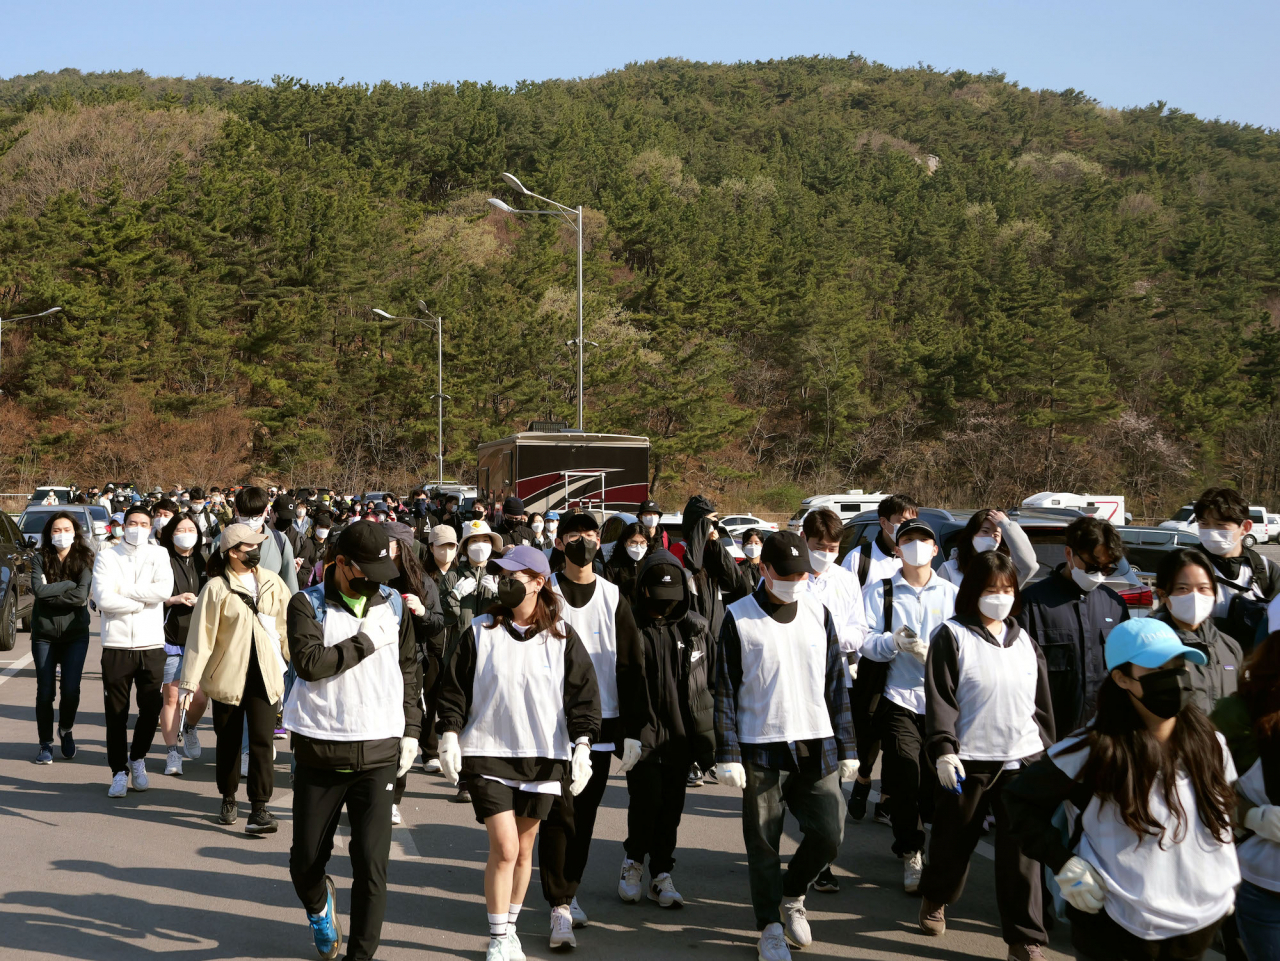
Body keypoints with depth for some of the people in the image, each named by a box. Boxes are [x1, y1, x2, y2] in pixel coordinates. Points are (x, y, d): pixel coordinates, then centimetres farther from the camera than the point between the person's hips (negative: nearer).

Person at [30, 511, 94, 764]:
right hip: (44, 634, 1)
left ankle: (66, 730, 24)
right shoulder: (40, 559, 0)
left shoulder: (84, 559, -3)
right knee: (45, 691, 2)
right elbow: (38, 590, -16)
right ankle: (46, 744, 15)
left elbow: (82, 596, -16)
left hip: (75, 633, -1)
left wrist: (50, 592, -14)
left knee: (71, 689, -4)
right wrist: (70, 584, -13)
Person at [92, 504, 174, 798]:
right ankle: (119, 771, 13)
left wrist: (123, 590, -11)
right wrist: (142, 601, -8)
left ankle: (137, 759, 28)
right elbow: (103, 598, -11)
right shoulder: (107, 556, 3)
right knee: (116, 713, 2)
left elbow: (164, 589, -12)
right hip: (117, 645, -1)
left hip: (151, 644, 1)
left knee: (151, 710, 6)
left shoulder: (158, 554, 7)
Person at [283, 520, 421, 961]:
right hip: (319, 750, -1)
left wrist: (410, 730, 12)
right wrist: (365, 641, -14)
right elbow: (309, 663, -19)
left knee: (372, 865, -5)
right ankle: (318, 904, 44)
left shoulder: (392, 604, 8)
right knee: (306, 859, 10)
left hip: (379, 752, 1)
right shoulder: (308, 605, -4)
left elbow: (410, 669, 17)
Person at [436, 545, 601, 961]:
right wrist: (449, 733, -4)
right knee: (503, 848, -11)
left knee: (523, 850, 11)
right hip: (487, 753, -1)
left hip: (543, 756, 1)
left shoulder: (562, 637, 3)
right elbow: (455, 685, 5)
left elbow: (583, 692, 2)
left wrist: (582, 744, -6)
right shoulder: (480, 631, 2)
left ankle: (511, 927, 28)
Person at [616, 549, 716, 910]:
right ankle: (633, 860, 16)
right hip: (641, 733, -3)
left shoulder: (696, 629, 6)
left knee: (671, 807, 7)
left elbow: (713, 683, 11)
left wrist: (708, 736, 8)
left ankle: (661, 875, 20)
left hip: (681, 734, 3)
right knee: (647, 799, -9)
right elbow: (617, 686, -5)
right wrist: (623, 733, -12)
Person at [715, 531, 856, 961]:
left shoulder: (818, 614, 8)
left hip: (816, 747, 3)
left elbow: (836, 684, 12)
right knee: (763, 844, 3)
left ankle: (793, 895, 25)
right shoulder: (739, 618, -3)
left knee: (828, 833, -3)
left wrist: (846, 747, 9)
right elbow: (725, 691, -2)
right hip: (761, 749, -3)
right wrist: (727, 755, -7)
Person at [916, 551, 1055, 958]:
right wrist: (943, 749, -18)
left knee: (1022, 851, -2)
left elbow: (1042, 703, 16)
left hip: (1022, 760, 3)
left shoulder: (1024, 640, 11)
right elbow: (939, 699, -9)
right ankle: (935, 899, 39)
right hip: (969, 760, -3)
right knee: (954, 838, 12)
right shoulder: (953, 636, -4)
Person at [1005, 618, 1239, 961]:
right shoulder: (1094, 751, -15)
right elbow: (1021, 798, -6)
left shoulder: (1210, 744, 0)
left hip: (1202, 925, 5)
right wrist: (1063, 864, -14)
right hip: (1115, 930, -4)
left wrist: (1228, 881, 7)